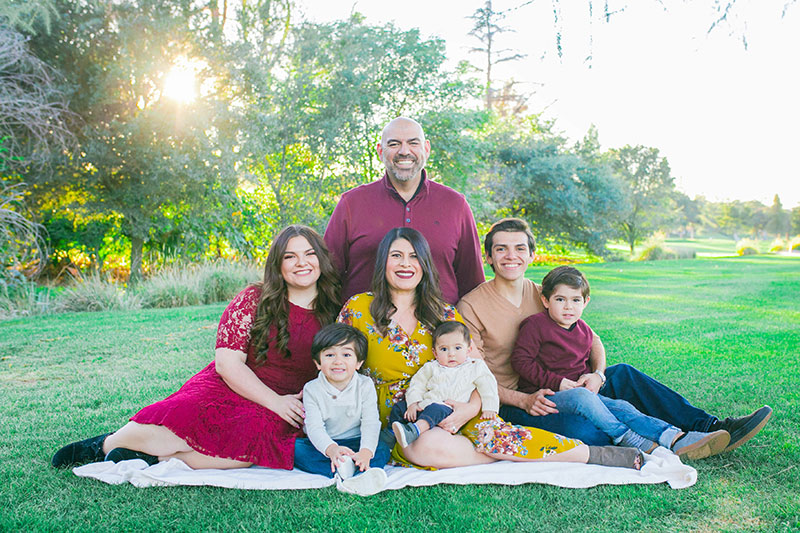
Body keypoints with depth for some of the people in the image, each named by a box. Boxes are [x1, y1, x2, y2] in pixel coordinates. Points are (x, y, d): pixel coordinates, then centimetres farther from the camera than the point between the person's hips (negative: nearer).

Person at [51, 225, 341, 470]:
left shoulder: (333, 311, 4)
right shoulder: (253, 300, -1)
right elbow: (227, 363, -6)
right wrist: (275, 401, -14)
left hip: (279, 413, 1)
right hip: (230, 387, 0)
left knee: (249, 445, -33)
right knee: (185, 418, -30)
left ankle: (155, 457, -19)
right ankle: (107, 444, -3)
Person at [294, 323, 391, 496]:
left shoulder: (365, 386, -5)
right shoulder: (312, 389, -7)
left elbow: (370, 423, -13)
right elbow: (314, 427, -17)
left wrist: (366, 451, -34)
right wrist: (331, 449, -38)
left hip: (354, 442, 0)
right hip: (323, 444, 0)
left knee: (382, 449, -25)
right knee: (293, 447, -26)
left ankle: (358, 479, -53)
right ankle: (340, 470, -42)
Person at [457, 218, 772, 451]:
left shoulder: (542, 295, 7)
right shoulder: (472, 306, -10)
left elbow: (591, 339, 11)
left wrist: (597, 374, -10)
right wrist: (524, 400, -25)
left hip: (551, 389, 6)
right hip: (507, 404, -6)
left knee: (622, 375, -6)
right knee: (575, 428, -32)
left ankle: (708, 427, -2)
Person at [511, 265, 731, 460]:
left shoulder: (583, 330, 13)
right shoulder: (535, 325, -10)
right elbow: (521, 360, -14)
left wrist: (588, 376, 2)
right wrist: (555, 382, -18)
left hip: (580, 392, 7)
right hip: (545, 395, -7)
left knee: (621, 407, -13)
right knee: (581, 397, -36)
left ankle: (676, 440, -23)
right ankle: (628, 440, -29)